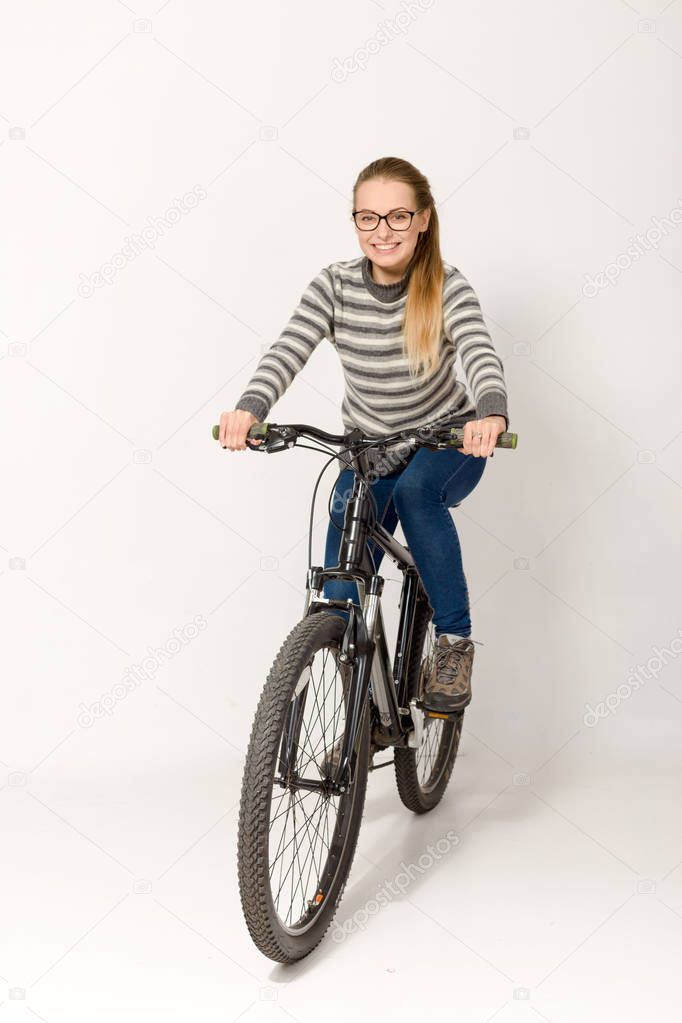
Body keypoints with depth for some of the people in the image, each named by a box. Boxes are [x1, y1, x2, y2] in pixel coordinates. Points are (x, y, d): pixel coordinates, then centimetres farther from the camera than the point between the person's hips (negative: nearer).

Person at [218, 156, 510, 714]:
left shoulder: (448, 288, -20)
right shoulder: (335, 285, -15)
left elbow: (481, 355, -36)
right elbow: (288, 351, -28)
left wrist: (491, 415, -58)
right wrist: (250, 408, -48)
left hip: (447, 444, -3)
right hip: (367, 454, 3)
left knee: (415, 491, -38)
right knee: (340, 603, -3)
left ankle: (455, 639, -19)